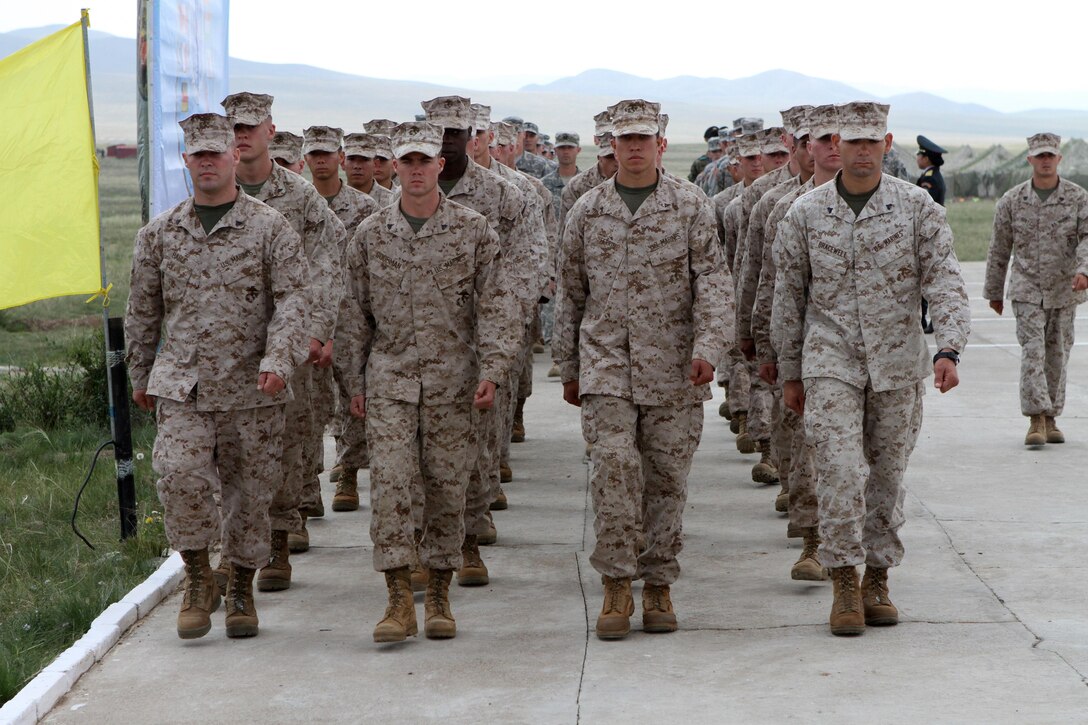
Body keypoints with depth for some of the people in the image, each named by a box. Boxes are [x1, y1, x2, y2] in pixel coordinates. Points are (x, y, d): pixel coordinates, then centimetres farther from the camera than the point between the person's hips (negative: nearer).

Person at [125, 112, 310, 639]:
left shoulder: (270, 228, 0)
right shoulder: (160, 234, 9)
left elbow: (292, 299, -8)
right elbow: (142, 309, 18)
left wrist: (278, 360, -22)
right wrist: (140, 375, 21)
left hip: (251, 389, -1)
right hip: (181, 384, 1)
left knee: (250, 492, 5)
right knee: (180, 475, -18)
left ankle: (241, 591, 23)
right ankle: (197, 577, 1)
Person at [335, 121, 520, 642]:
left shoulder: (473, 232, 1)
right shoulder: (370, 235, 6)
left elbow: (495, 305, -1)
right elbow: (355, 312, 11)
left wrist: (491, 371, -12)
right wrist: (354, 380, 8)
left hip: (452, 378, 0)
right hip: (389, 377, 1)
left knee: (447, 486, 4)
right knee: (388, 481, -11)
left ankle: (439, 597, 16)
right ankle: (399, 600, -8)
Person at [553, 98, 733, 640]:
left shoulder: (690, 205, 2)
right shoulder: (587, 211, 8)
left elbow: (713, 280, -5)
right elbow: (569, 292, 14)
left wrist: (708, 346, -19)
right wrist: (568, 367, 14)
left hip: (672, 368, 0)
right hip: (606, 360, 0)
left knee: (667, 477, 4)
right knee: (613, 465, -14)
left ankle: (658, 585, 17)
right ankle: (617, 586, -6)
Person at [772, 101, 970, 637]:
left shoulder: (917, 207, 0)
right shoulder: (806, 213, 1)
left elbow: (944, 281, -5)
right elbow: (787, 296, 8)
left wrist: (948, 350, -19)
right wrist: (789, 372, 9)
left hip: (897, 364, 1)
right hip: (831, 361, -1)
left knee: (886, 476, 8)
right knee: (841, 472, -14)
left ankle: (877, 582, 22)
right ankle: (845, 585, -6)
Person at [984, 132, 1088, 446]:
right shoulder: (1012, 201, 0)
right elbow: (999, 248, 8)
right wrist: (994, 291, 12)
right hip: (1027, 290, -1)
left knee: (1057, 355, 8)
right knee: (1032, 351, -13)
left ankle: (1051, 419, 19)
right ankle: (1036, 421, -18)